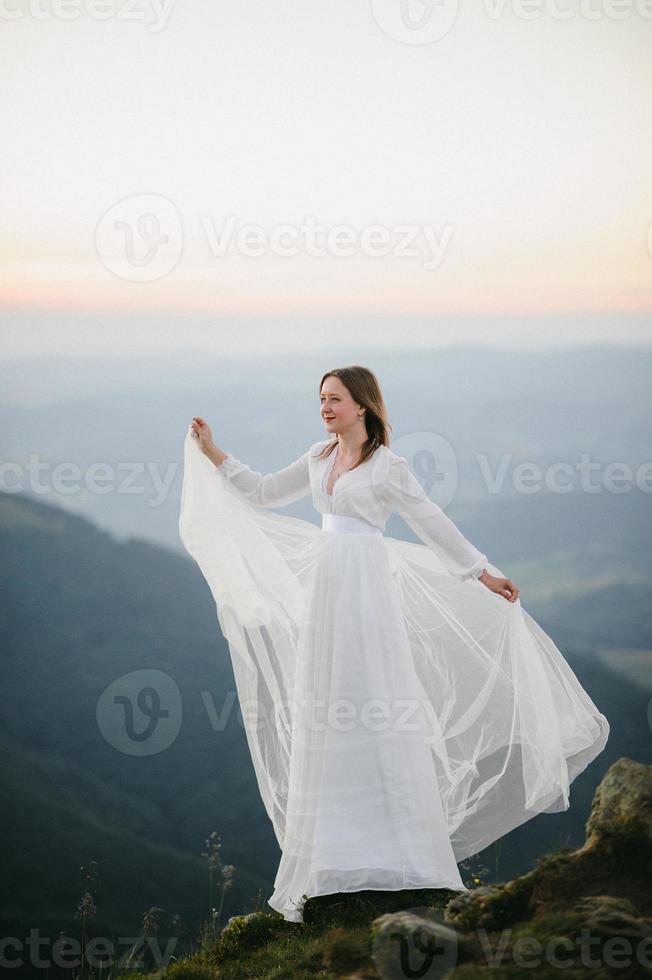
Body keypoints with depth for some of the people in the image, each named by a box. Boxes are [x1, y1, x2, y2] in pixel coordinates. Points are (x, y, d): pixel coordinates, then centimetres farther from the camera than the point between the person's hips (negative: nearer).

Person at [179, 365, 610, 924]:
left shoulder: (387, 466, -6)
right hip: (324, 594, 6)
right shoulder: (319, 460, 11)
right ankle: (326, 853, 13)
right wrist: (213, 454, 16)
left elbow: (434, 525, 0)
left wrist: (483, 574, 3)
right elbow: (264, 494, 21)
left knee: (376, 709, -4)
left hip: (366, 594, -6)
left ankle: (398, 845, 4)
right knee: (322, 717, 7)